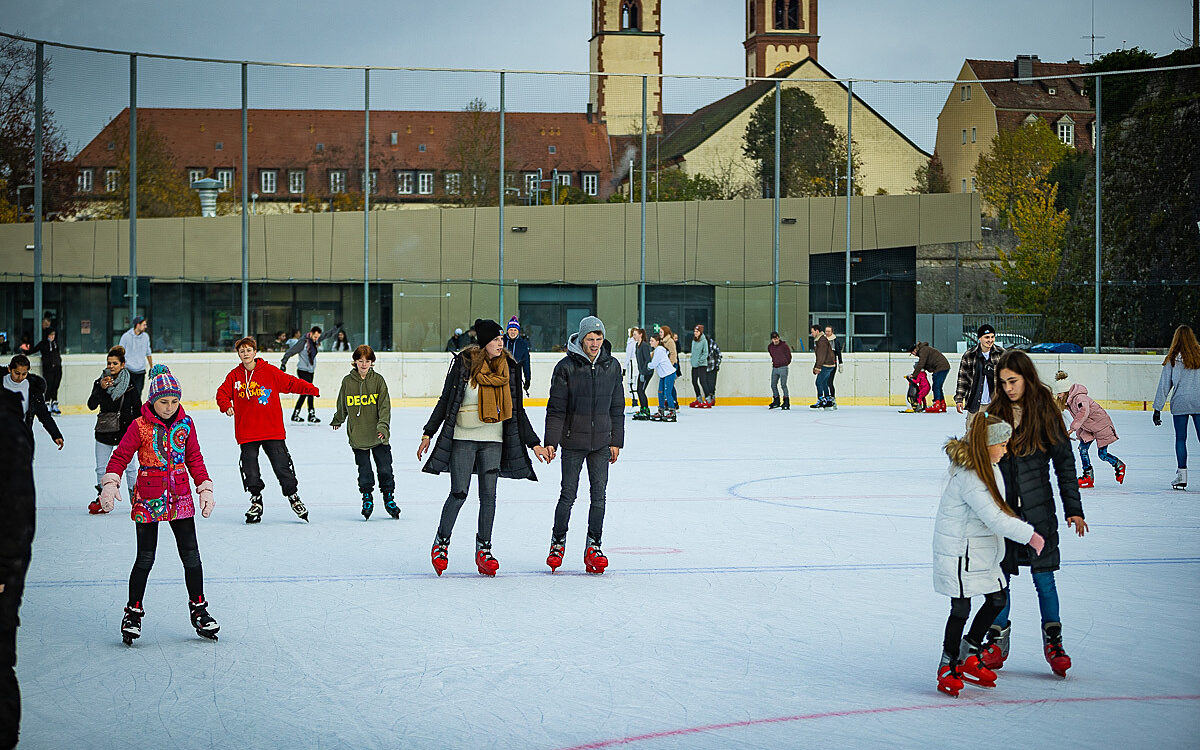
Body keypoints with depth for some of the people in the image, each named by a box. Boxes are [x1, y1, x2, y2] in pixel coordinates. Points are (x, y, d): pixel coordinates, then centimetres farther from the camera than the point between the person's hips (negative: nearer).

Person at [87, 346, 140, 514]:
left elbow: (137, 409, 2)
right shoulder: (100, 382, 0)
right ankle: (102, 499, 22)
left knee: (129, 467, 1)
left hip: (125, 431, -2)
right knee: (101, 468, 7)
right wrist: (101, 388, -26)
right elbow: (92, 405, -12)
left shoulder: (130, 384, -4)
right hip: (104, 431, 2)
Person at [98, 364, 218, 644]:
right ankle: (133, 612, 12)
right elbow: (120, 456, -7)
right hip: (148, 498, -3)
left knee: (191, 555, 3)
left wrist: (205, 488, 5)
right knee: (145, 558, -2)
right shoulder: (140, 426, -8)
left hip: (180, 498, 3)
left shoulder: (185, 423, 3)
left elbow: (194, 458, 12)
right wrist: (110, 484, -21)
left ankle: (198, 610, 17)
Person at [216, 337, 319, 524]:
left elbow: (291, 383, 0)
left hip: (272, 430, -2)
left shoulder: (270, 371, 0)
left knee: (282, 465, -1)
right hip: (246, 432, 2)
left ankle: (293, 497, 16)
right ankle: (256, 500, 20)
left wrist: (312, 389, -10)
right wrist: (226, 406, -17)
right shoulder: (234, 376, 5)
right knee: (250, 470, 2)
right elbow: (222, 393, 5)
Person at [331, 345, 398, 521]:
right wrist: (338, 420, 34)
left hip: (378, 435, -1)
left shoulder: (378, 380, -1)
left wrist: (383, 425, -18)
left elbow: (385, 405, -5)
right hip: (357, 435, 1)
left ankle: (389, 498, 20)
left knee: (385, 469, 1)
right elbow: (342, 404, 20)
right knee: (364, 471, 0)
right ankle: (367, 498, 19)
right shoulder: (347, 381, 2)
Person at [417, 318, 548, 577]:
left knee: (488, 495, 0)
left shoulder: (508, 368, 5)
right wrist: (428, 434, 0)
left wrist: (534, 443, 6)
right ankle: (441, 544, 13)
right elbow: (445, 400, 2)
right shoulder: (463, 363, -5)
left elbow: (518, 411, 10)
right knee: (459, 493, -5)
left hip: (493, 440, 3)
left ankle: (484, 550, 9)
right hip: (462, 438, -3)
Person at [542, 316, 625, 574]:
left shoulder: (612, 366, 5)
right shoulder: (566, 367, -6)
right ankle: (558, 542, 16)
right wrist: (551, 442, -10)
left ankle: (593, 546, 8)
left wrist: (616, 441, 9)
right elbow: (556, 408, -5)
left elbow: (616, 407, 11)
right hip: (573, 441, -3)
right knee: (568, 494, 0)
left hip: (601, 442, 3)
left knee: (599, 494, 0)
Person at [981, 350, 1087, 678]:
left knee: (1044, 577, -1)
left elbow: (1064, 461, 0)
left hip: (1037, 509, -2)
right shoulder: (993, 413, 3)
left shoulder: (1045, 413, -3)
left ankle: (1053, 642, 12)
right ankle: (997, 643, 18)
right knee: (998, 577, 6)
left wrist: (1073, 509, -1)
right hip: (999, 508, 2)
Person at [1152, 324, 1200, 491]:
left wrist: (1158, 408, 5)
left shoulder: (1172, 359, -2)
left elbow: (1164, 385, 1)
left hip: (1179, 403, -1)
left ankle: (1182, 475, 3)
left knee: (1180, 438, 6)